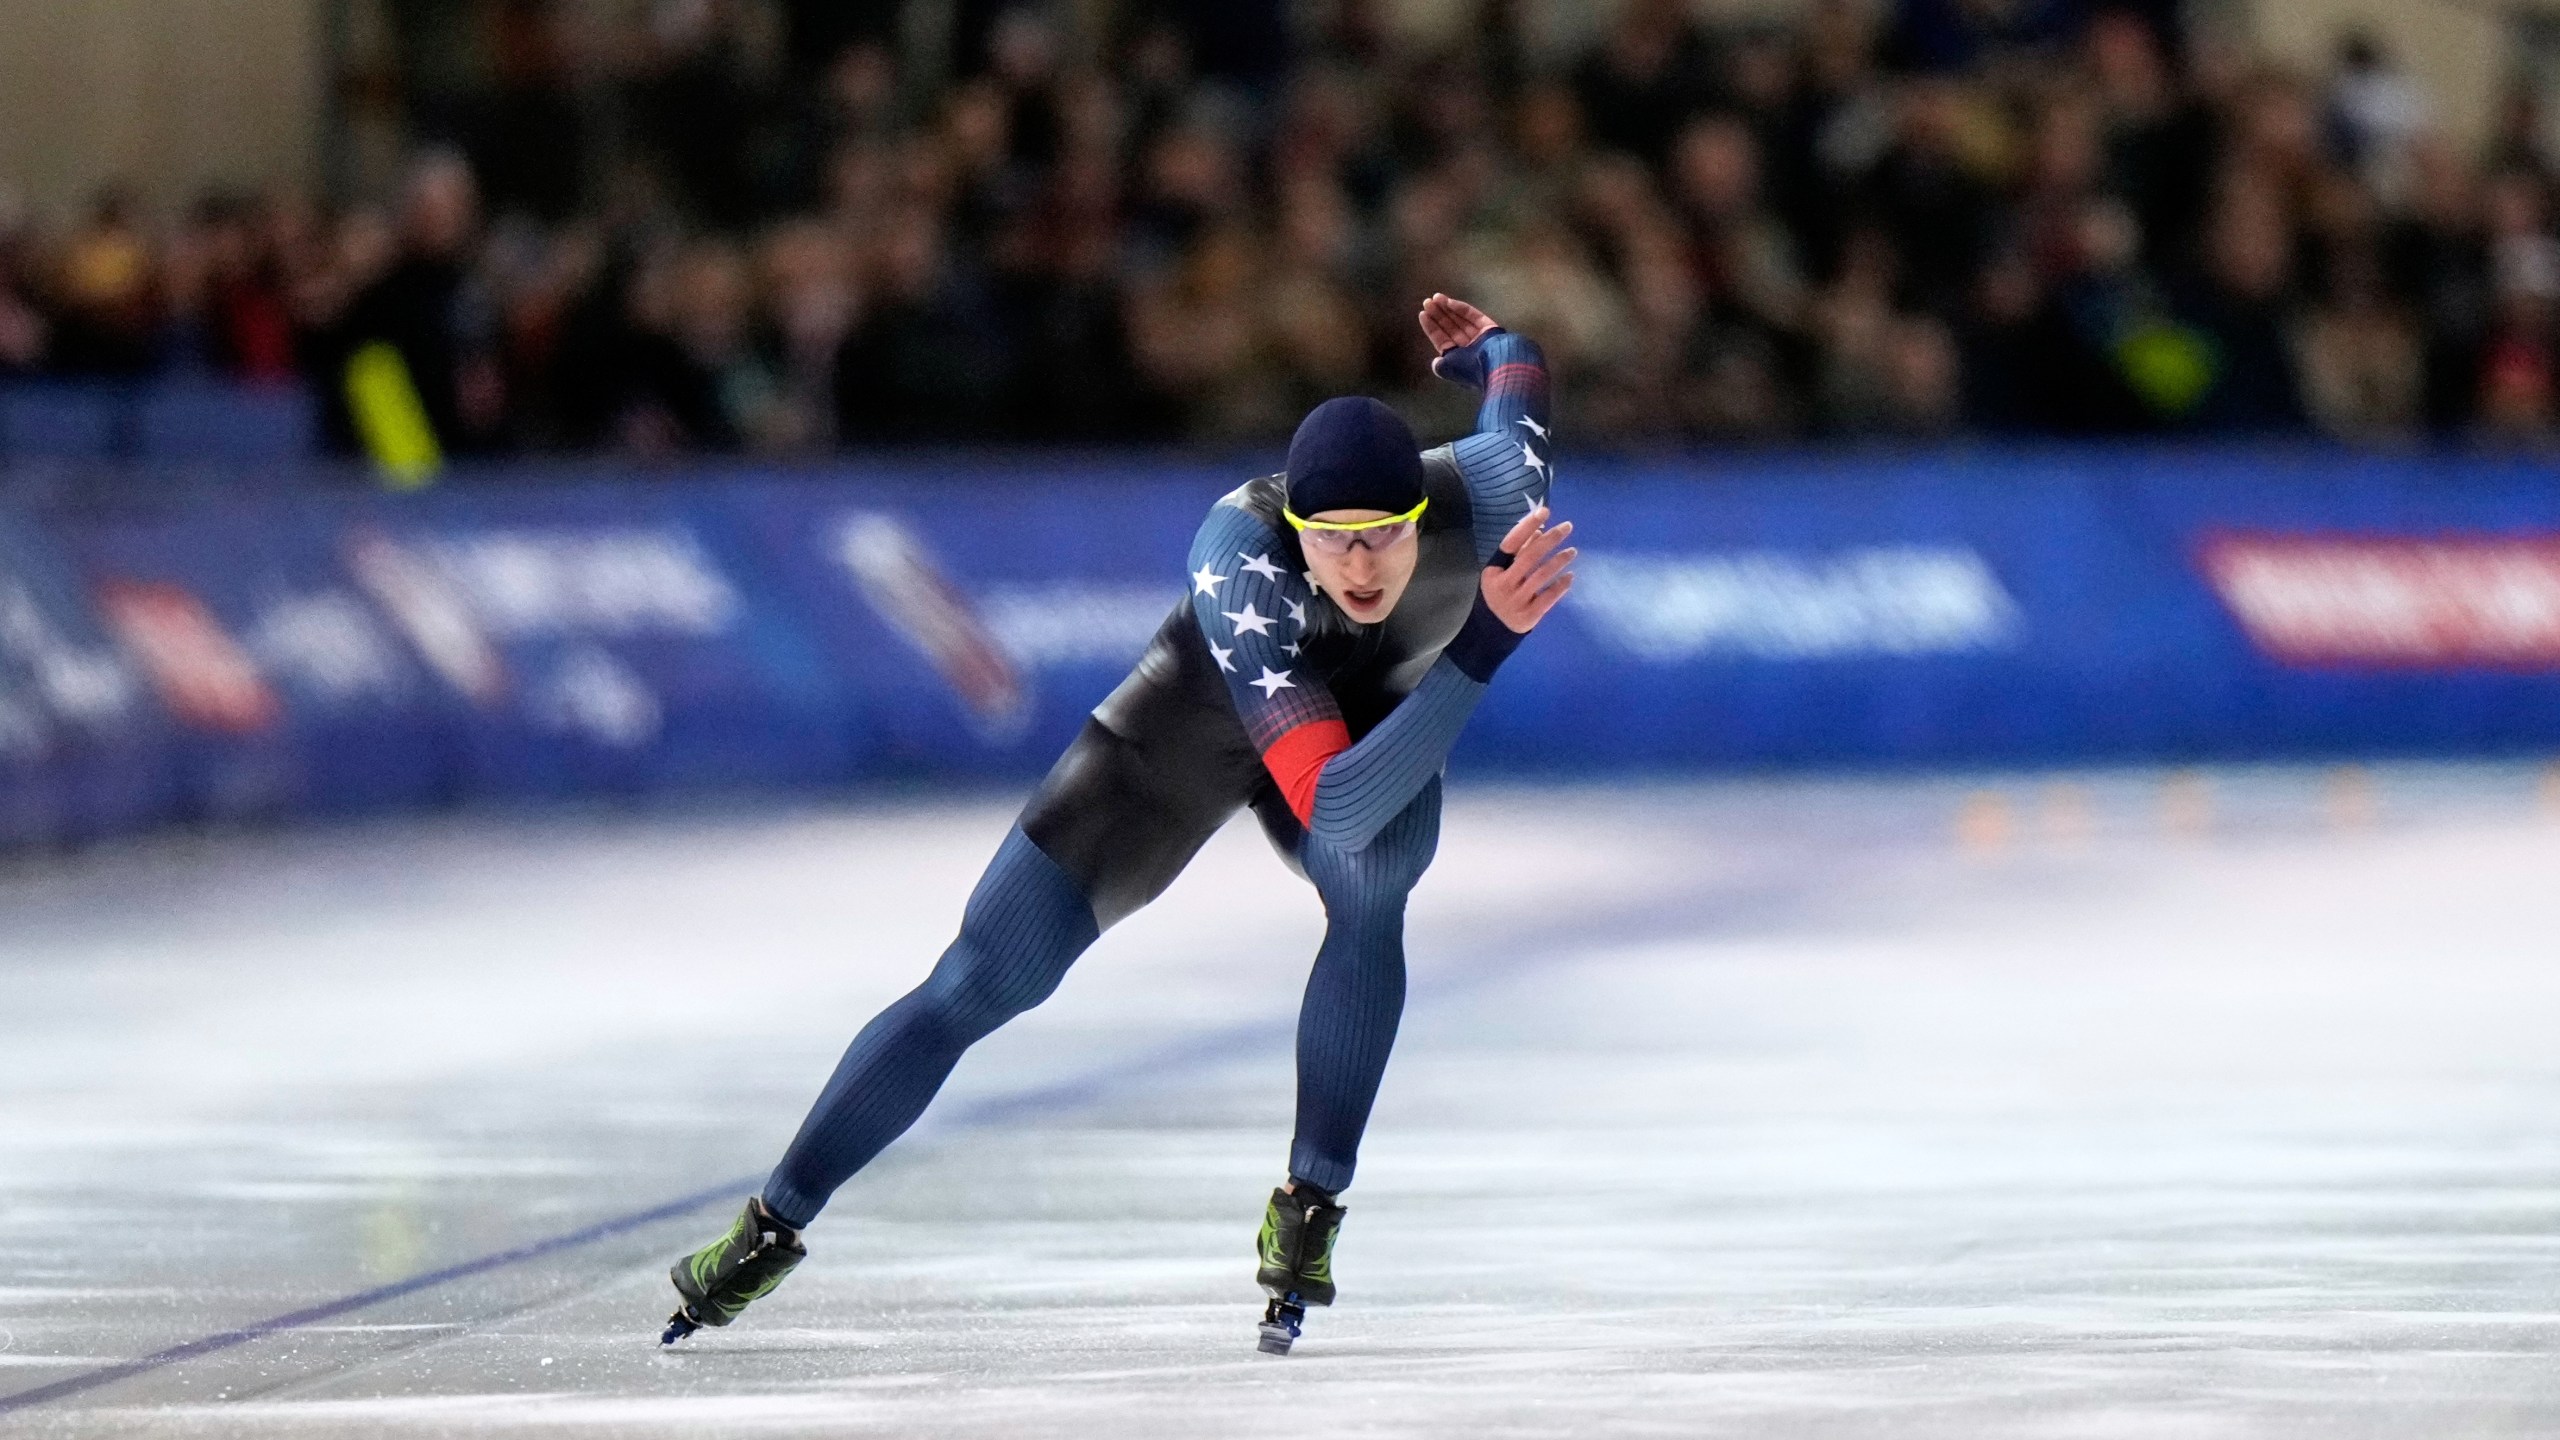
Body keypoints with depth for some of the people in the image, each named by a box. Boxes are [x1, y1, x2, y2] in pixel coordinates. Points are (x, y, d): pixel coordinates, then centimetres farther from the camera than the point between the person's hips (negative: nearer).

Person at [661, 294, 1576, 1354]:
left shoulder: (1490, 493, -36)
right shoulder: (1241, 552, -45)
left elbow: (1515, 378, -8)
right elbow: (1334, 805, -53)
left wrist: (1491, 348, 17)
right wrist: (1484, 641, -61)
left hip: (1382, 717, 2)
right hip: (1202, 717, -2)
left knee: (1372, 883, -34)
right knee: (981, 985, -3)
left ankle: (1309, 1211, -18)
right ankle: (772, 1229, 14)